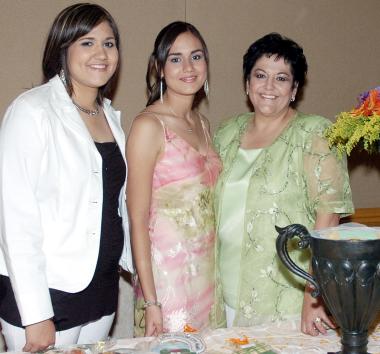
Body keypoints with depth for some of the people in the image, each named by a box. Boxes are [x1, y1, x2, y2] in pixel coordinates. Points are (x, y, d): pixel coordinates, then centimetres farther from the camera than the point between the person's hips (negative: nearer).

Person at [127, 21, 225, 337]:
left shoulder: (202, 123, 9)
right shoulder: (148, 125, -12)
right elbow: (138, 218, -14)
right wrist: (150, 300, -17)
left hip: (207, 267, 7)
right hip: (167, 272, -6)